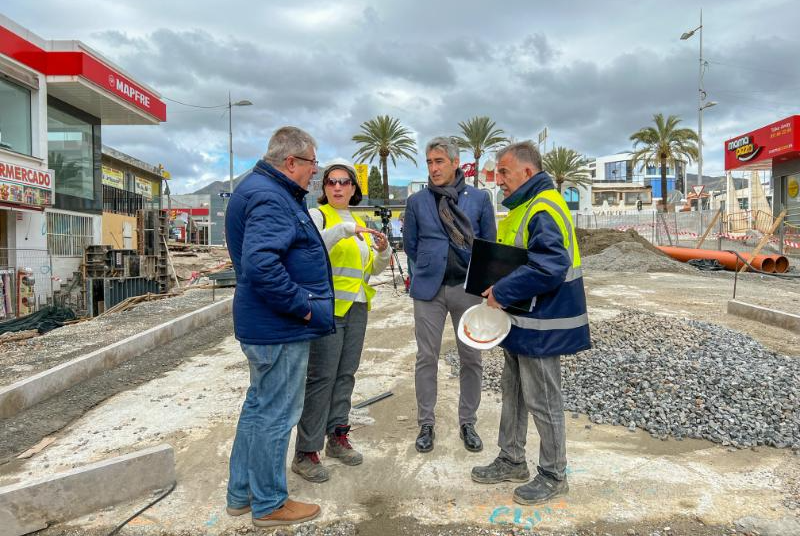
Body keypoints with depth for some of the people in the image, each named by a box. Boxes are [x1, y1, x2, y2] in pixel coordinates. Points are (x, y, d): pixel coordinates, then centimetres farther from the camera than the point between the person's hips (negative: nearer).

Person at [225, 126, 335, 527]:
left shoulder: (261, 189, 14)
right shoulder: (270, 198, -20)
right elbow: (261, 264, -32)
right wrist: (302, 307, -22)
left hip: (263, 325, 11)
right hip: (280, 329, -11)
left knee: (259, 405, 20)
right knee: (276, 414, 4)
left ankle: (241, 493, 35)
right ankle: (269, 504, 22)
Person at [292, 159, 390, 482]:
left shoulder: (360, 225, 17)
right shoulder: (317, 215, -2)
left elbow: (374, 269, 17)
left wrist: (383, 251, -3)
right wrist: (345, 230, -29)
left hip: (357, 309, 7)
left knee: (345, 375, 12)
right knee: (321, 377, -7)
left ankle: (336, 436, 25)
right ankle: (305, 452, 1)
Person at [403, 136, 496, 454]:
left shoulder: (479, 198, 0)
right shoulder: (417, 201, 1)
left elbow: (489, 243, 7)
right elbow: (410, 245, 10)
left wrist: (477, 275, 7)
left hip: (468, 288, 0)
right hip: (429, 289, 0)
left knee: (471, 359, 7)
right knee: (426, 358, 5)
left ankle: (468, 423, 24)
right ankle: (426, 424, 20)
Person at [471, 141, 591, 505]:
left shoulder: (544, 210, -21)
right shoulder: (523, 207, 13)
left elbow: (549, 267, -32)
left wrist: (502, 292, -25)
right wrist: (499, 289, 6)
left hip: (541, 325, -11)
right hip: (520, 322, 11)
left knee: (542, 401, 4)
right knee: (512, 392, 19)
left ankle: (553, 476, 22)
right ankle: (511, 461, 36)